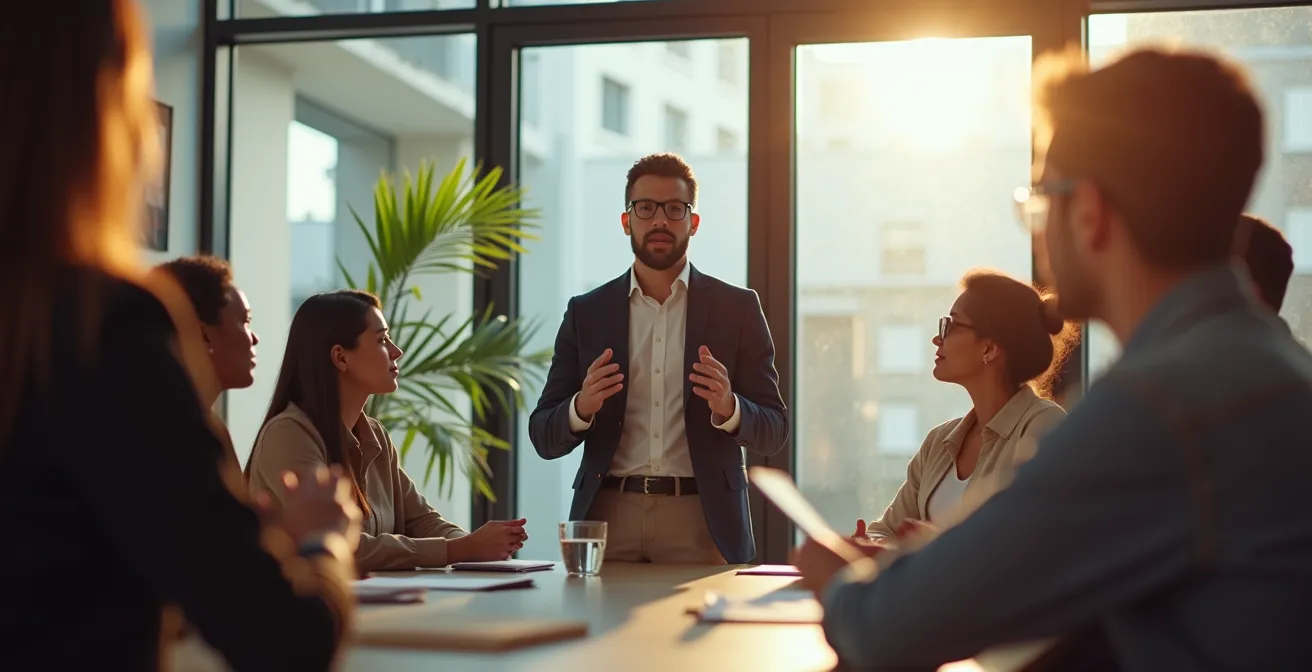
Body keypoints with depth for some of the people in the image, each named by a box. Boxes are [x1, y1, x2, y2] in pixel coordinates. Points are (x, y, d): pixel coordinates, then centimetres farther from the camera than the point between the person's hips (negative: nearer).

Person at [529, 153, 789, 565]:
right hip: (609, 516, 1)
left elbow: (773, 432, 3)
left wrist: (728, 407, -18)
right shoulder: (586, 312, 8)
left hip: (702, 520, -1)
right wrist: (582, 407, -15)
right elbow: (544, 438, 7)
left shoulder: (736, 309, 4)